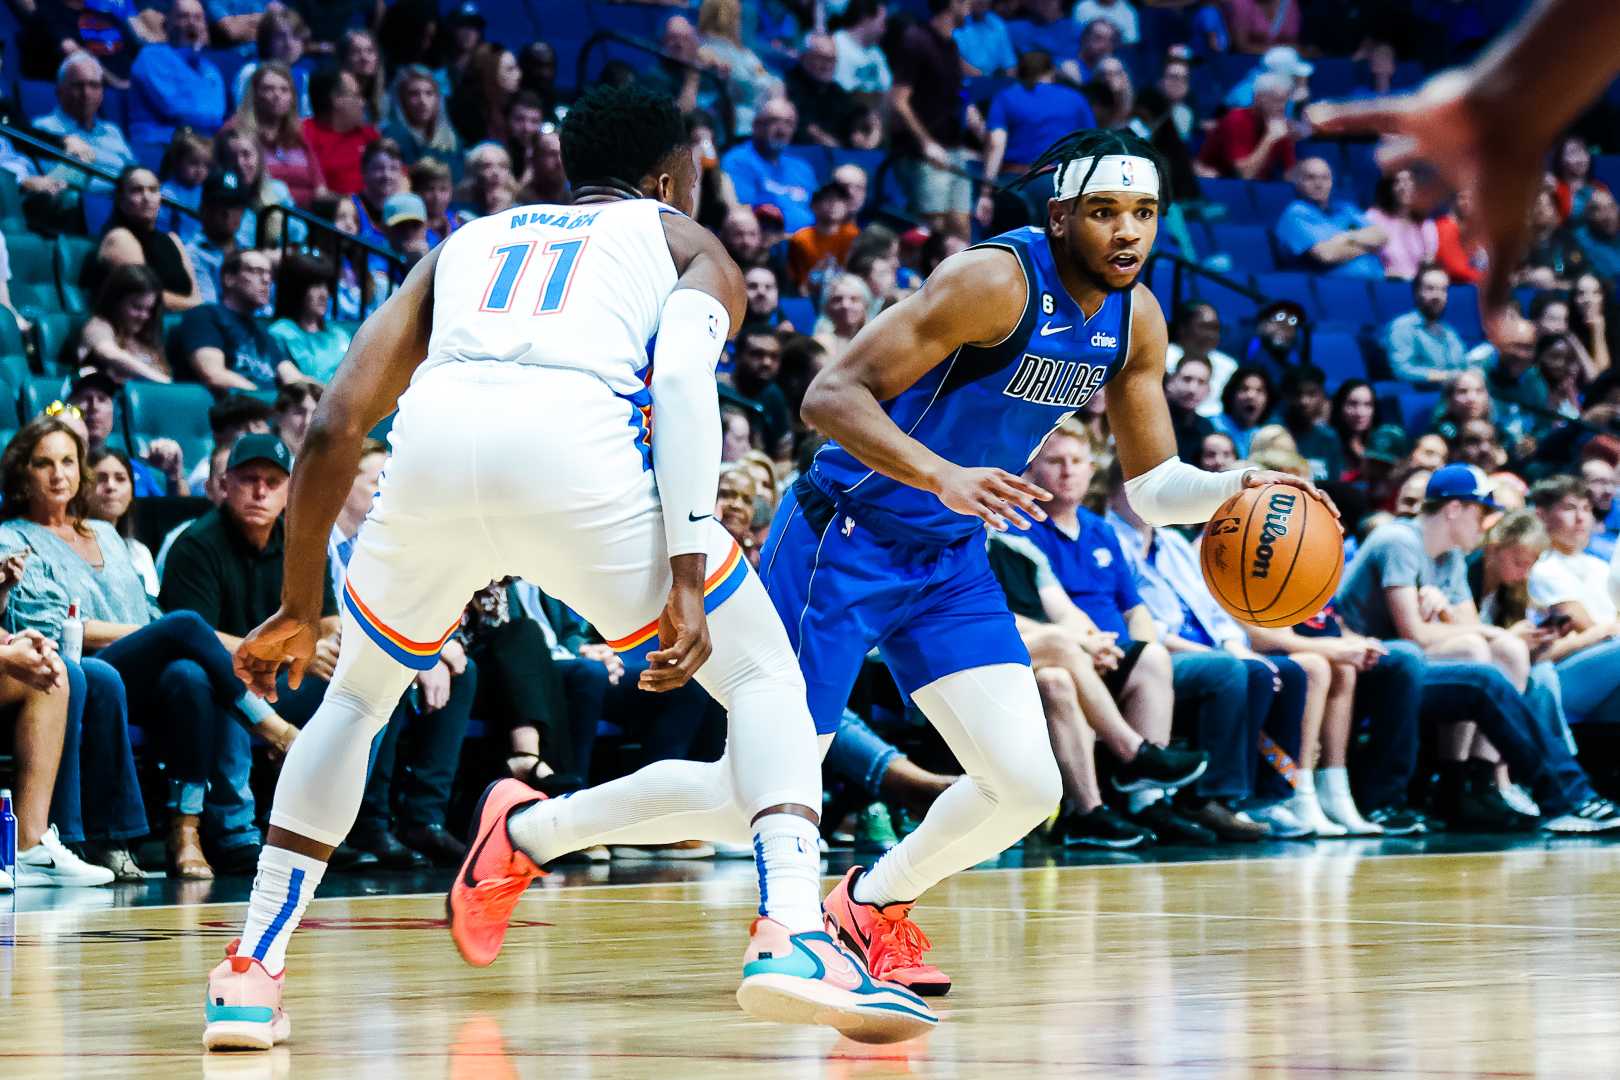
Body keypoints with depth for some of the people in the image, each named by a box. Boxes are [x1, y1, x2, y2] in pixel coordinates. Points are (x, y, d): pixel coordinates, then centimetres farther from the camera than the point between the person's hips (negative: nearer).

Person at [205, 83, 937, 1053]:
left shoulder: (465, 245, 38)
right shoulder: (688, 245, 29)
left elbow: (336, 427, 28)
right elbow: (682, 375, 4)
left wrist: (300, 606, 38)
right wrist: (687, 581, -5)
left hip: (435, 442, 3)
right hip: (578, 443, -3)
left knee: (357, 698, 29)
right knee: (766, 679, 14)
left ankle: (251, 972, 20)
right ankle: (794, 935, -9)